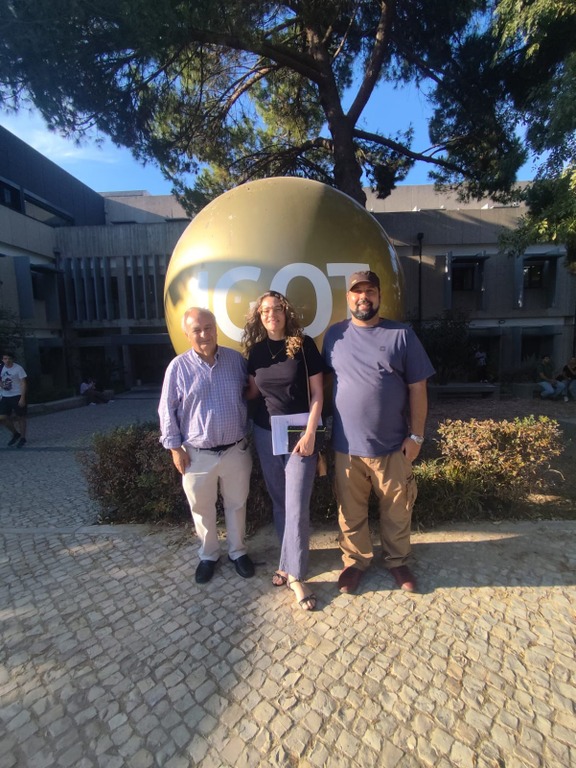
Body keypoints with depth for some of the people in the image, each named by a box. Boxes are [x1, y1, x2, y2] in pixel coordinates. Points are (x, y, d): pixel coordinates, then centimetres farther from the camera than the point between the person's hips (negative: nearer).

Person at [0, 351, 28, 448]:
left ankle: (23, 438, 18)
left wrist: (22, 398, -18)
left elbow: (23, 383, -12)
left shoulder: (18, 368, -10)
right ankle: (15, 434, 23)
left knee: (20, 417, 4)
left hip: (17, 396, -5)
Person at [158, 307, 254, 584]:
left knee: (236, 505, 18)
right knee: (202, 509, 17)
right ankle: (208, 555, 42)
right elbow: (167, 410, -2)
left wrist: (249, 431, 7)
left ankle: (238, 551, 41)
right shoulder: (178, 366, -7)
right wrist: (174, 447, -4)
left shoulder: (236, 359, -2)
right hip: (198, 454, -1)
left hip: (236, 450, 1)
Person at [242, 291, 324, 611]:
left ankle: (295, 575, 19)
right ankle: (291, 560, 36)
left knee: (296, 507, 0)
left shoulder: (304, 344, -7)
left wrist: (310, 433, -13)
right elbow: (253, 391, 12)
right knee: (279, 503, 16)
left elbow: (317, 393, -8)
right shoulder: (256, 350, 4)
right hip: (265, 434, 4)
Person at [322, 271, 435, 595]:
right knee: (351, 511, 16)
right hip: (347, 445, 1)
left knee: (397, 510, 18)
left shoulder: (402, 335, -4)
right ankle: (356, 561, 41)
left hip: (393, 445, 0)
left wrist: (416, 435, -4)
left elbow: (417, 388, -2)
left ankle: (398, 561, 44)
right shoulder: (334, 335, 2)